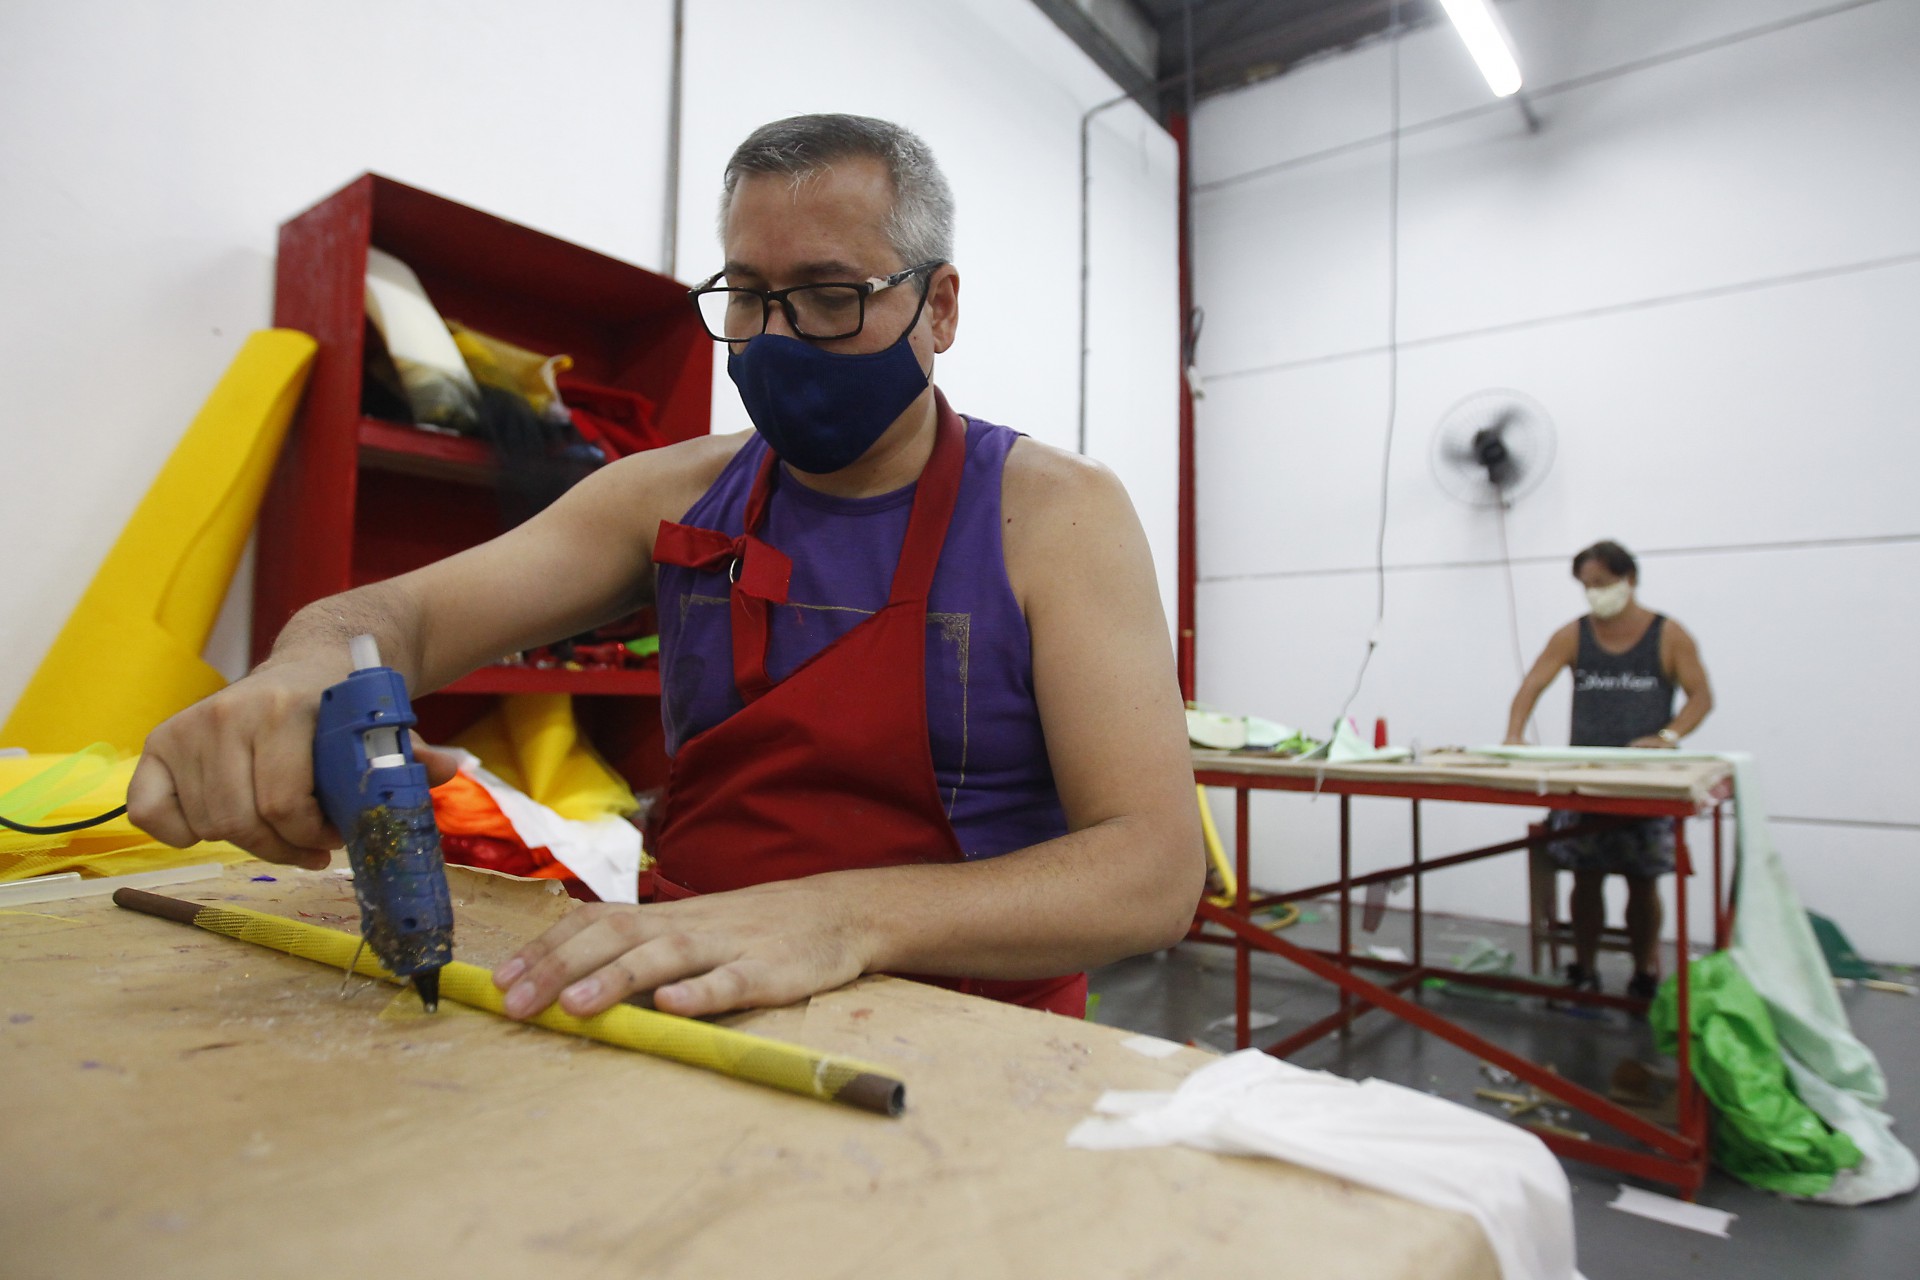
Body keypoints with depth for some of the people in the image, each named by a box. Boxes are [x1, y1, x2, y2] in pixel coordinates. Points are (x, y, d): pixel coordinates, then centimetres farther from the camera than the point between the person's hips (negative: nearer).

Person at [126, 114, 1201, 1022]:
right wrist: (309, 672, -23)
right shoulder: (678, 495, 5)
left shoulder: (1054, 513, -8)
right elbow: (402, 614, 3)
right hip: (698, 1015, 3)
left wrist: (848, 916, -33)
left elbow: (1155, 870, -17)